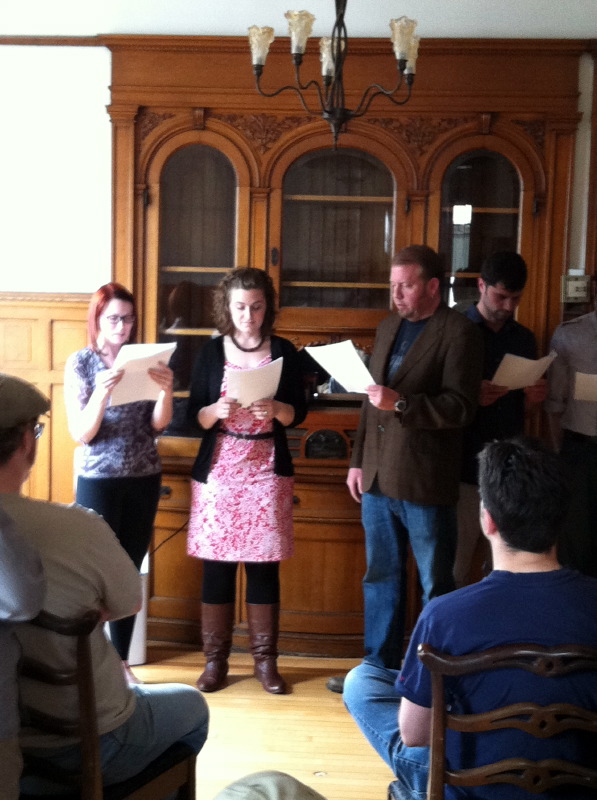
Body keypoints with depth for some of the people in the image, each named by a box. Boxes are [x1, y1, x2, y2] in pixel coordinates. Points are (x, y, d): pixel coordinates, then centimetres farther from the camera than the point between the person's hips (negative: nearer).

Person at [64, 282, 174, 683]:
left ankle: (122, 661, 19)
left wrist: (166, 390, -21)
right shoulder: (80, 363, -5)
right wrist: (101, 395, -28)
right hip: (99, 481, -3)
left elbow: (158, 424, -1)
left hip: (144, 479, 3)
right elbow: (81, 434, -11)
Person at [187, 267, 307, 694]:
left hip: (268, 469, 0)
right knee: (217, 565, 2)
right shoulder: (211, 351, 3)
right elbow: (194, 415, 1)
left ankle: (266, 659, 15)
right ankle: (215, 660, 14)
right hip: (219, 468, 0)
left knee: (265, 564, 3)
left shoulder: (284, 351, 3)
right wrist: (216, 411, -19)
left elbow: (300, 412, 1)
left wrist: (276, 409, -19)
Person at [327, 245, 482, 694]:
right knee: (381, 577, 15)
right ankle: (380, 665, 29)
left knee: (436, 585, 7)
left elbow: (461, 406, -16)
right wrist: (358, 461, 15)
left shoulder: (458, 332, -8)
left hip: (425, 484, -7)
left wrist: (401, 404, -24)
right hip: (378, 478, 7)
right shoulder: (389, 327, 14)